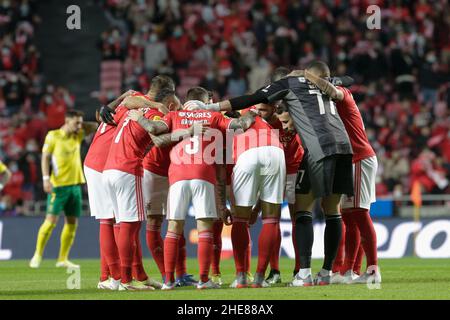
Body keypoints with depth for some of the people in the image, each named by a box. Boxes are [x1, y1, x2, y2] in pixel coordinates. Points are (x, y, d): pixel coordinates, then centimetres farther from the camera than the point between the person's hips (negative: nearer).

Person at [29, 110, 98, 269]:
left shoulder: (78, 136, 11)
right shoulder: (53, 136, -4)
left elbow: (95, 126, 17)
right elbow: (45, 157, -5)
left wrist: (81, 125, 3)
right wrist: (46, 179, -14)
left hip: (75, 184, 6)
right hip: (59, 184, -6)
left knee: (72, 222, 4)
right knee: (51, 220, -10)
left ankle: (63, 259, 10)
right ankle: (37, 255, 1)